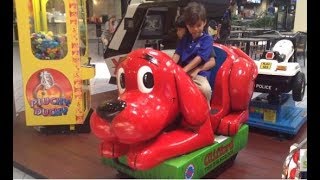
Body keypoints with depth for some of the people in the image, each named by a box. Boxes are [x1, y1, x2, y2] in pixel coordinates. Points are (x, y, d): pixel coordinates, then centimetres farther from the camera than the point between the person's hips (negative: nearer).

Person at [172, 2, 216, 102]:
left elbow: (199, 58, -13)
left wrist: (184, 70, -22)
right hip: (181, 72, 5)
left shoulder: (207, 39, -2)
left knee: (206, 89, -33)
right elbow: (177, 54, 6)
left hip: (199, 74, -5)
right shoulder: (185, 38, 14)